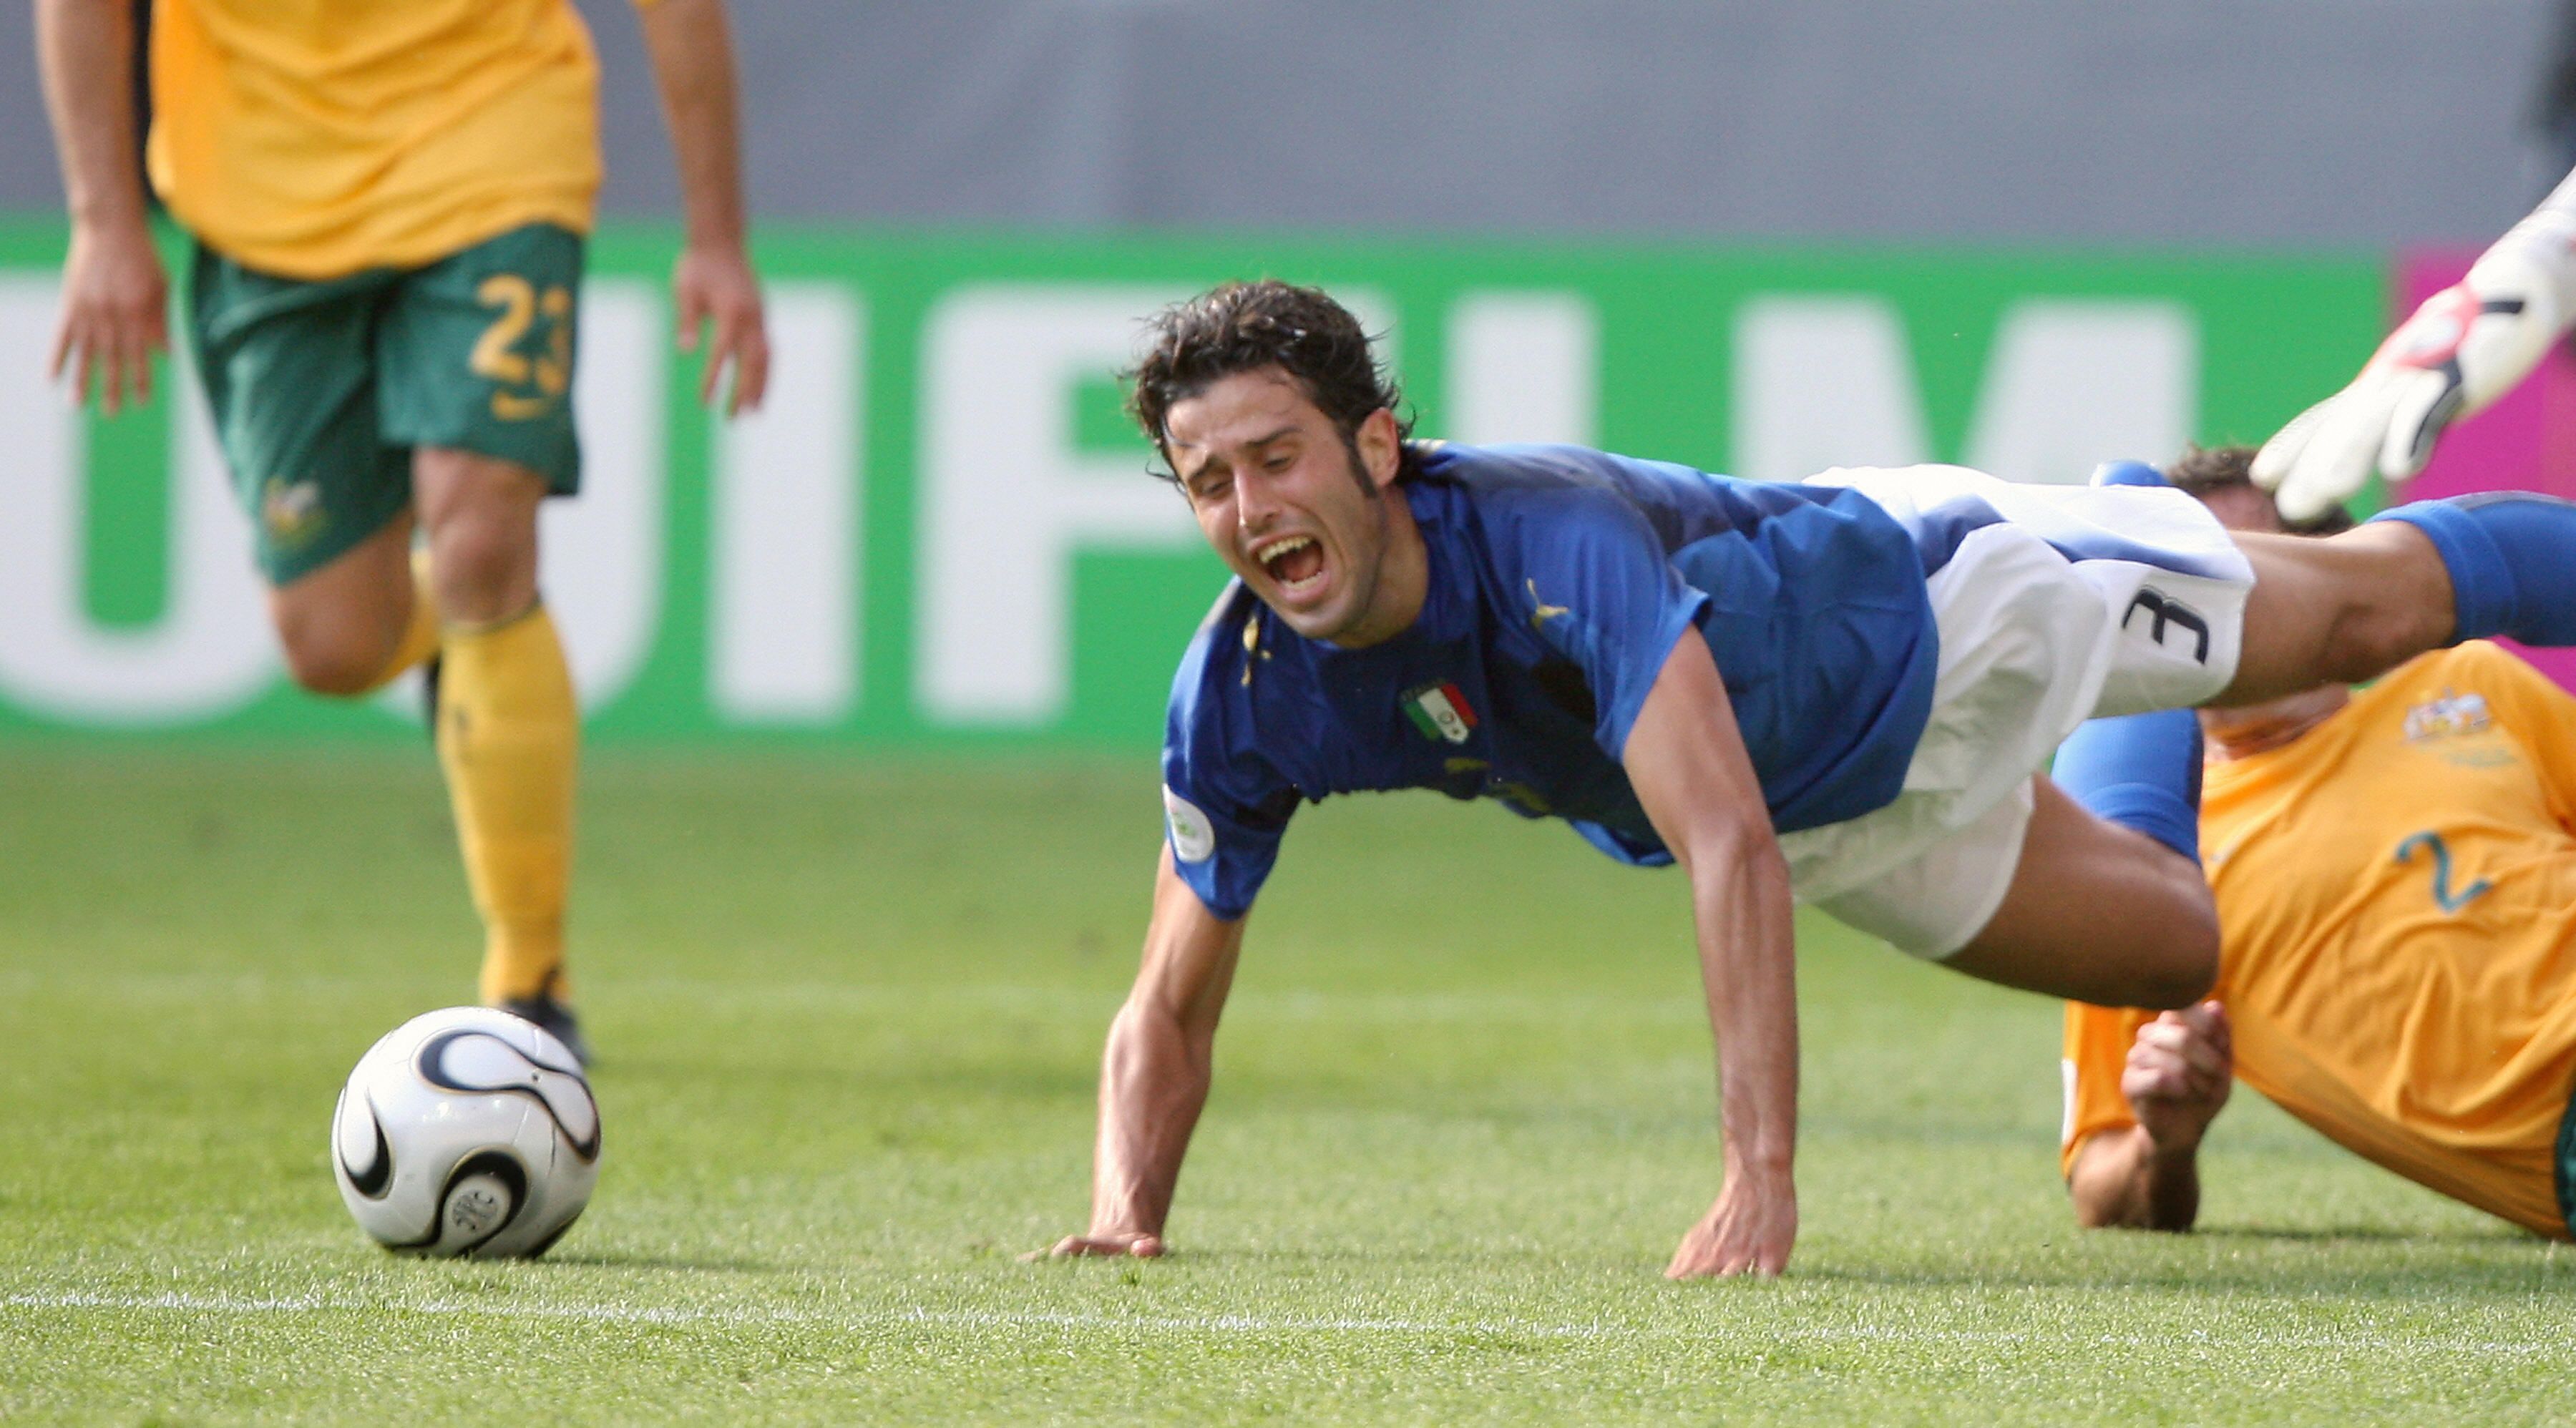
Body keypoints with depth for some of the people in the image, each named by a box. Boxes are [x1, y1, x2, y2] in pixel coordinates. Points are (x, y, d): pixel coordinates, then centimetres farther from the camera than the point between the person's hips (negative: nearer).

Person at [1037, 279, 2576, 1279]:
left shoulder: (1551, 539, -45)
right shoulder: (1243, 699, -27)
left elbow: (1734, 854, -54)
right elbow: (1170, 1014, -15)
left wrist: (1761, 1178, -60)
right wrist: (1125, 1214, -34)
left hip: (1933, 604, -6)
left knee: (2371, 608, 17)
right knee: (2188, 951, 28)